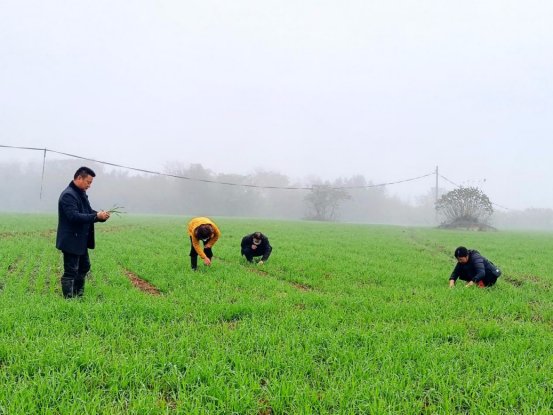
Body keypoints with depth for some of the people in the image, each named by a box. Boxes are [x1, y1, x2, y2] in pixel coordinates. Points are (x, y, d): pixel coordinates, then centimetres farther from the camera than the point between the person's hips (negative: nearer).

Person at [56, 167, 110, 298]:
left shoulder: (81, 194, 12)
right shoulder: (68, 195, -19)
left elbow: (88, 212, 16)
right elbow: (74, 216, -28)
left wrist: (101, 215, -4)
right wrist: (96, 216, -28)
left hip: (81, 240, 11)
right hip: (71, 242, -11)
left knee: (84, 267, 19)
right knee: (71, 272, -5)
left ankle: (78, 296, 30)